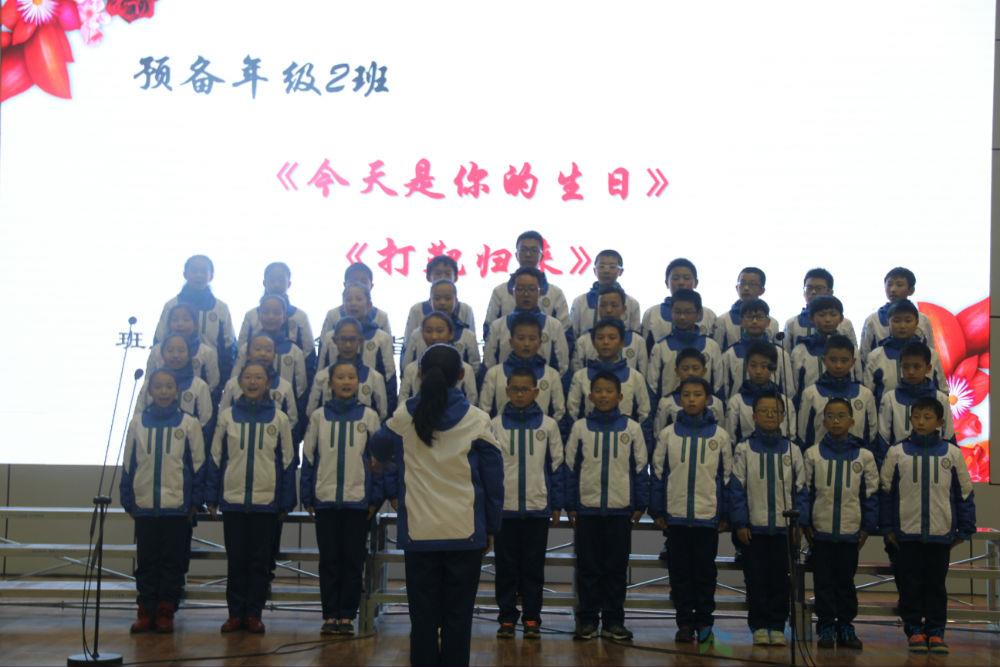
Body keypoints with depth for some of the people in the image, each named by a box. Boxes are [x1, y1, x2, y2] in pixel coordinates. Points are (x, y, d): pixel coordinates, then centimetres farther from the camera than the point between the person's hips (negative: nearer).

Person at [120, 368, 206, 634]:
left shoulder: (189, 423, -1)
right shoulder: (138, 422, 4)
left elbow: (198, 464, 2)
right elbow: (128, 463, 8)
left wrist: (195, 502, -2)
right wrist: (128, 500, 5)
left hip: (177, 506, -2)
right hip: (145, 506, 2)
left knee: (173, 562, 3)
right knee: (146, 562, 7)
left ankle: (166, 613, 12)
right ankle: (145, 612, 14)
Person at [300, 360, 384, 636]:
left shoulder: (369, 416, 2)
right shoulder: (319, 416, 4)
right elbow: (308, 457, 6)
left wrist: (376, 497, -2)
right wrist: (307, 496, 1)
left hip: (358, 499, -1)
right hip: (325, 499, 1)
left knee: (353, 561, 4)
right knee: (329, 560, 6)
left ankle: (347, 615, 12)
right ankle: (330, 615, 14)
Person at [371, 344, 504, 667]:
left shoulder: (403, 416, 0)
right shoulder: (477, 419, -6)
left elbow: (379, 450, 21)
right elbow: (493, 478, -1)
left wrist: (393, 491, 36)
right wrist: (491, 526, 8)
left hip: (418, 531, 1)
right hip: (465, 531, -1)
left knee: (423, 615, 7)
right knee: (458, 616, 5)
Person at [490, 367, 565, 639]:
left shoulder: (548, 424, 1)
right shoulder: (496, 424, 0)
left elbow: (556, 466, 4)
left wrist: (556, 505, 2)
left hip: (538, 507, 0)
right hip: (504, 507, 0)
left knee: (533, 566, 7)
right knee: (506, 567, 6)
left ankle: (532, 618, 16)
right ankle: (507, 617, 16)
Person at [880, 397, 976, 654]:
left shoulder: (952, 453, 0)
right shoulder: (897, 452, -1)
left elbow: (965, 493, 6)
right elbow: (886, 491, 4)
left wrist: (964, 530, 4)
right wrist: (888, 527, 2)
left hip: (941, 534, 0)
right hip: (907, 533, 0)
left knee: (936, 585, 8)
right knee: (910, 585, 4)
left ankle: (936, 631, 18)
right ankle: (914, 630, 16)